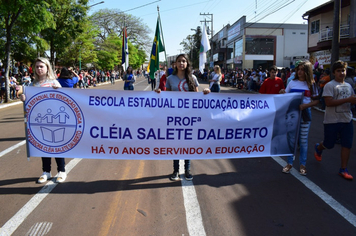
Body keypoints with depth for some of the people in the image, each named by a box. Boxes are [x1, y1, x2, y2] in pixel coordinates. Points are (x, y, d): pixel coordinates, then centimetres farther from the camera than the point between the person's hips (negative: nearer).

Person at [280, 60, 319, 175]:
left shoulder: (311, 84, 3)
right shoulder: (292, 82, 6)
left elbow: (316, 100, 0)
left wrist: (305, 105, -16)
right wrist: (282, 93, -11)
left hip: (304, 114, -1)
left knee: (303, 140, 6)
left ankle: (302, 164, 18)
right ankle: (289, 163, 16)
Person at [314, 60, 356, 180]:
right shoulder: (329, 85, -9)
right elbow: (328, 103, -20)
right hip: (332, 120, -5)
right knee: (329, 144, 7)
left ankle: (343, 170, 13)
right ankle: (318, 148, 42)